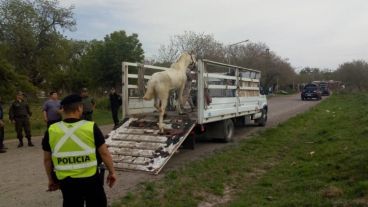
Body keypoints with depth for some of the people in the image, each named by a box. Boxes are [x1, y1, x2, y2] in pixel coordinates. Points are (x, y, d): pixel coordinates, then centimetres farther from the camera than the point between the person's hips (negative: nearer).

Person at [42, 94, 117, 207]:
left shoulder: (51, 131, -5)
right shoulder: (91, 127, -13)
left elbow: (47, 159, 5)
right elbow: (104, 153, -8)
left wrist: (51, 180, 19)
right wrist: (112, 172, 6)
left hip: (66, 181, 3)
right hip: (91, 179, -2)